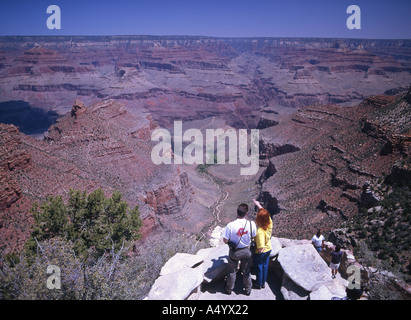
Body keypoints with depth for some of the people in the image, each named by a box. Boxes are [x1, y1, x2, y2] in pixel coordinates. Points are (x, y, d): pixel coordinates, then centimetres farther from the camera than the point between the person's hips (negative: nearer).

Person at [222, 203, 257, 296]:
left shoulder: (231, 225, -29)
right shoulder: (251, 224, -22)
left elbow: (225, 240, -19)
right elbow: (254, 237, -5)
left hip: (234, 252, -1)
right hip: (246, 251, 2)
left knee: (232, 271, 22)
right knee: (246, 271, 24)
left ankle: (229, 289, 43)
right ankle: (248, 289, 43)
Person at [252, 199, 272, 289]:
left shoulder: (259, 232, -39)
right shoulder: (269, 224, -20)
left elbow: (261, 248, -32)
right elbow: (264, 213, -2)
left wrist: (254, 249, -14)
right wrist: (258, 205, 4)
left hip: (260, 253, -6)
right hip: (268, 249, 6)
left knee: (258, 268, 18)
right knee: (265, 266, 25)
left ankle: (258, 284, 40)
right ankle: (263, 283, 46)